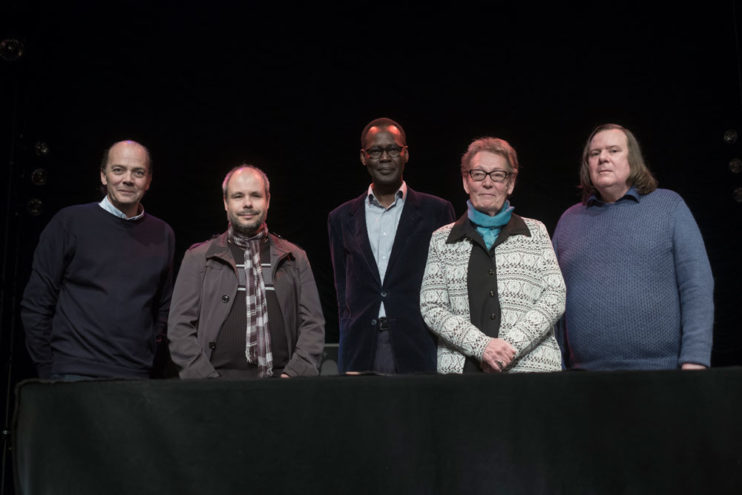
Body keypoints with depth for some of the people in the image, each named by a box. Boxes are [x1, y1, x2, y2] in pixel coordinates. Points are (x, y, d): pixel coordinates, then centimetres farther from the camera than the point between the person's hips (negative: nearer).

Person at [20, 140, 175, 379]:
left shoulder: (162, 234, 10)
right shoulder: (70, 222, 1)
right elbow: (36, 304, 1)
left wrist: (149, 361, 7)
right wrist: (48, 371, -1)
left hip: (136, 377, 3)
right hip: (75, 373, -3)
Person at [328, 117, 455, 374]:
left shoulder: (436, 211, 6)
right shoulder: (342, 218, 13)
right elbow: (342, 287, 15)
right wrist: (351, 332, 5)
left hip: (418, 350, -1)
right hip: (361, 351, 2)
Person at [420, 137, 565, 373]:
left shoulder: (536, 232, 12)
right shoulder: (442, 239, 11)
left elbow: (555, 298, 4)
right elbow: (431, 307, 4)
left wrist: (511, 345, -9)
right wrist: (481, 345, -10)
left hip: (531, 365, 0)